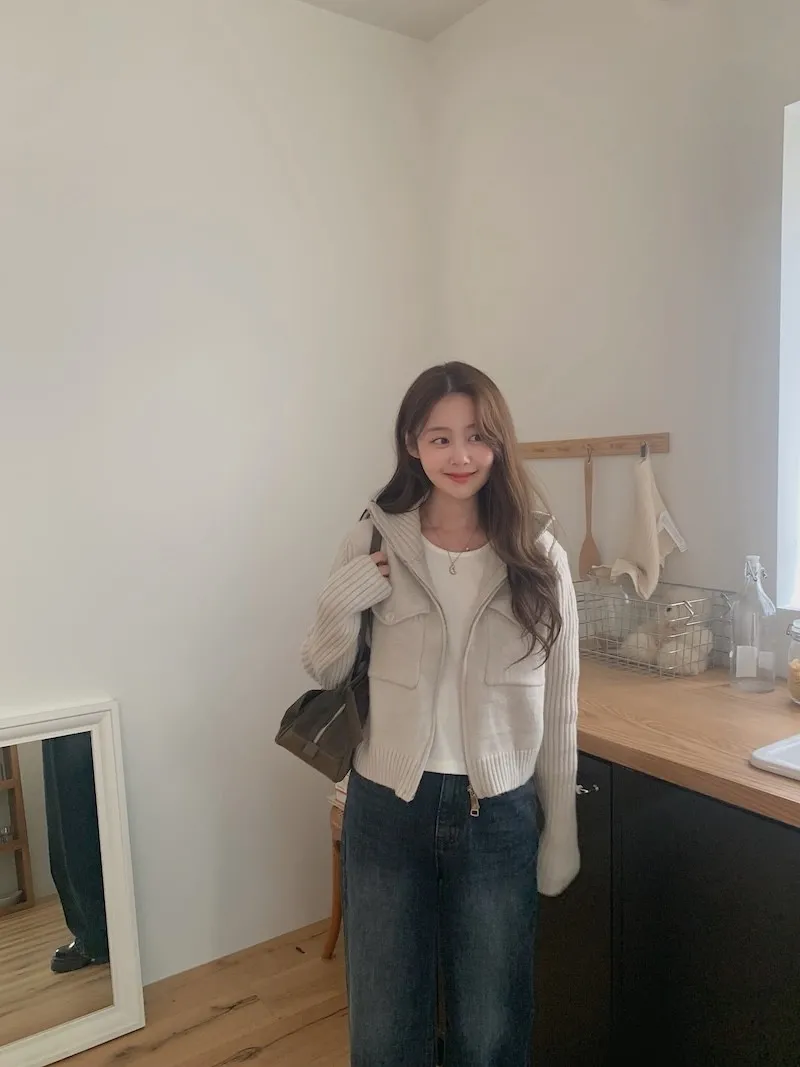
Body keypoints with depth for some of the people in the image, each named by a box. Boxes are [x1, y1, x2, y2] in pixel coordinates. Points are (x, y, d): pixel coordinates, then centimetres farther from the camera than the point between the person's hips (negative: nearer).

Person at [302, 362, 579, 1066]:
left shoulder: (540, 556, -6)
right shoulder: (374, 544, -7)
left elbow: (559, 708, 0)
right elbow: (326, 675, 2)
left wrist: (562, 830, 4)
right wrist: (341, 610, -18)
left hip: (499, 814, 0)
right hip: (389, 807, 0)